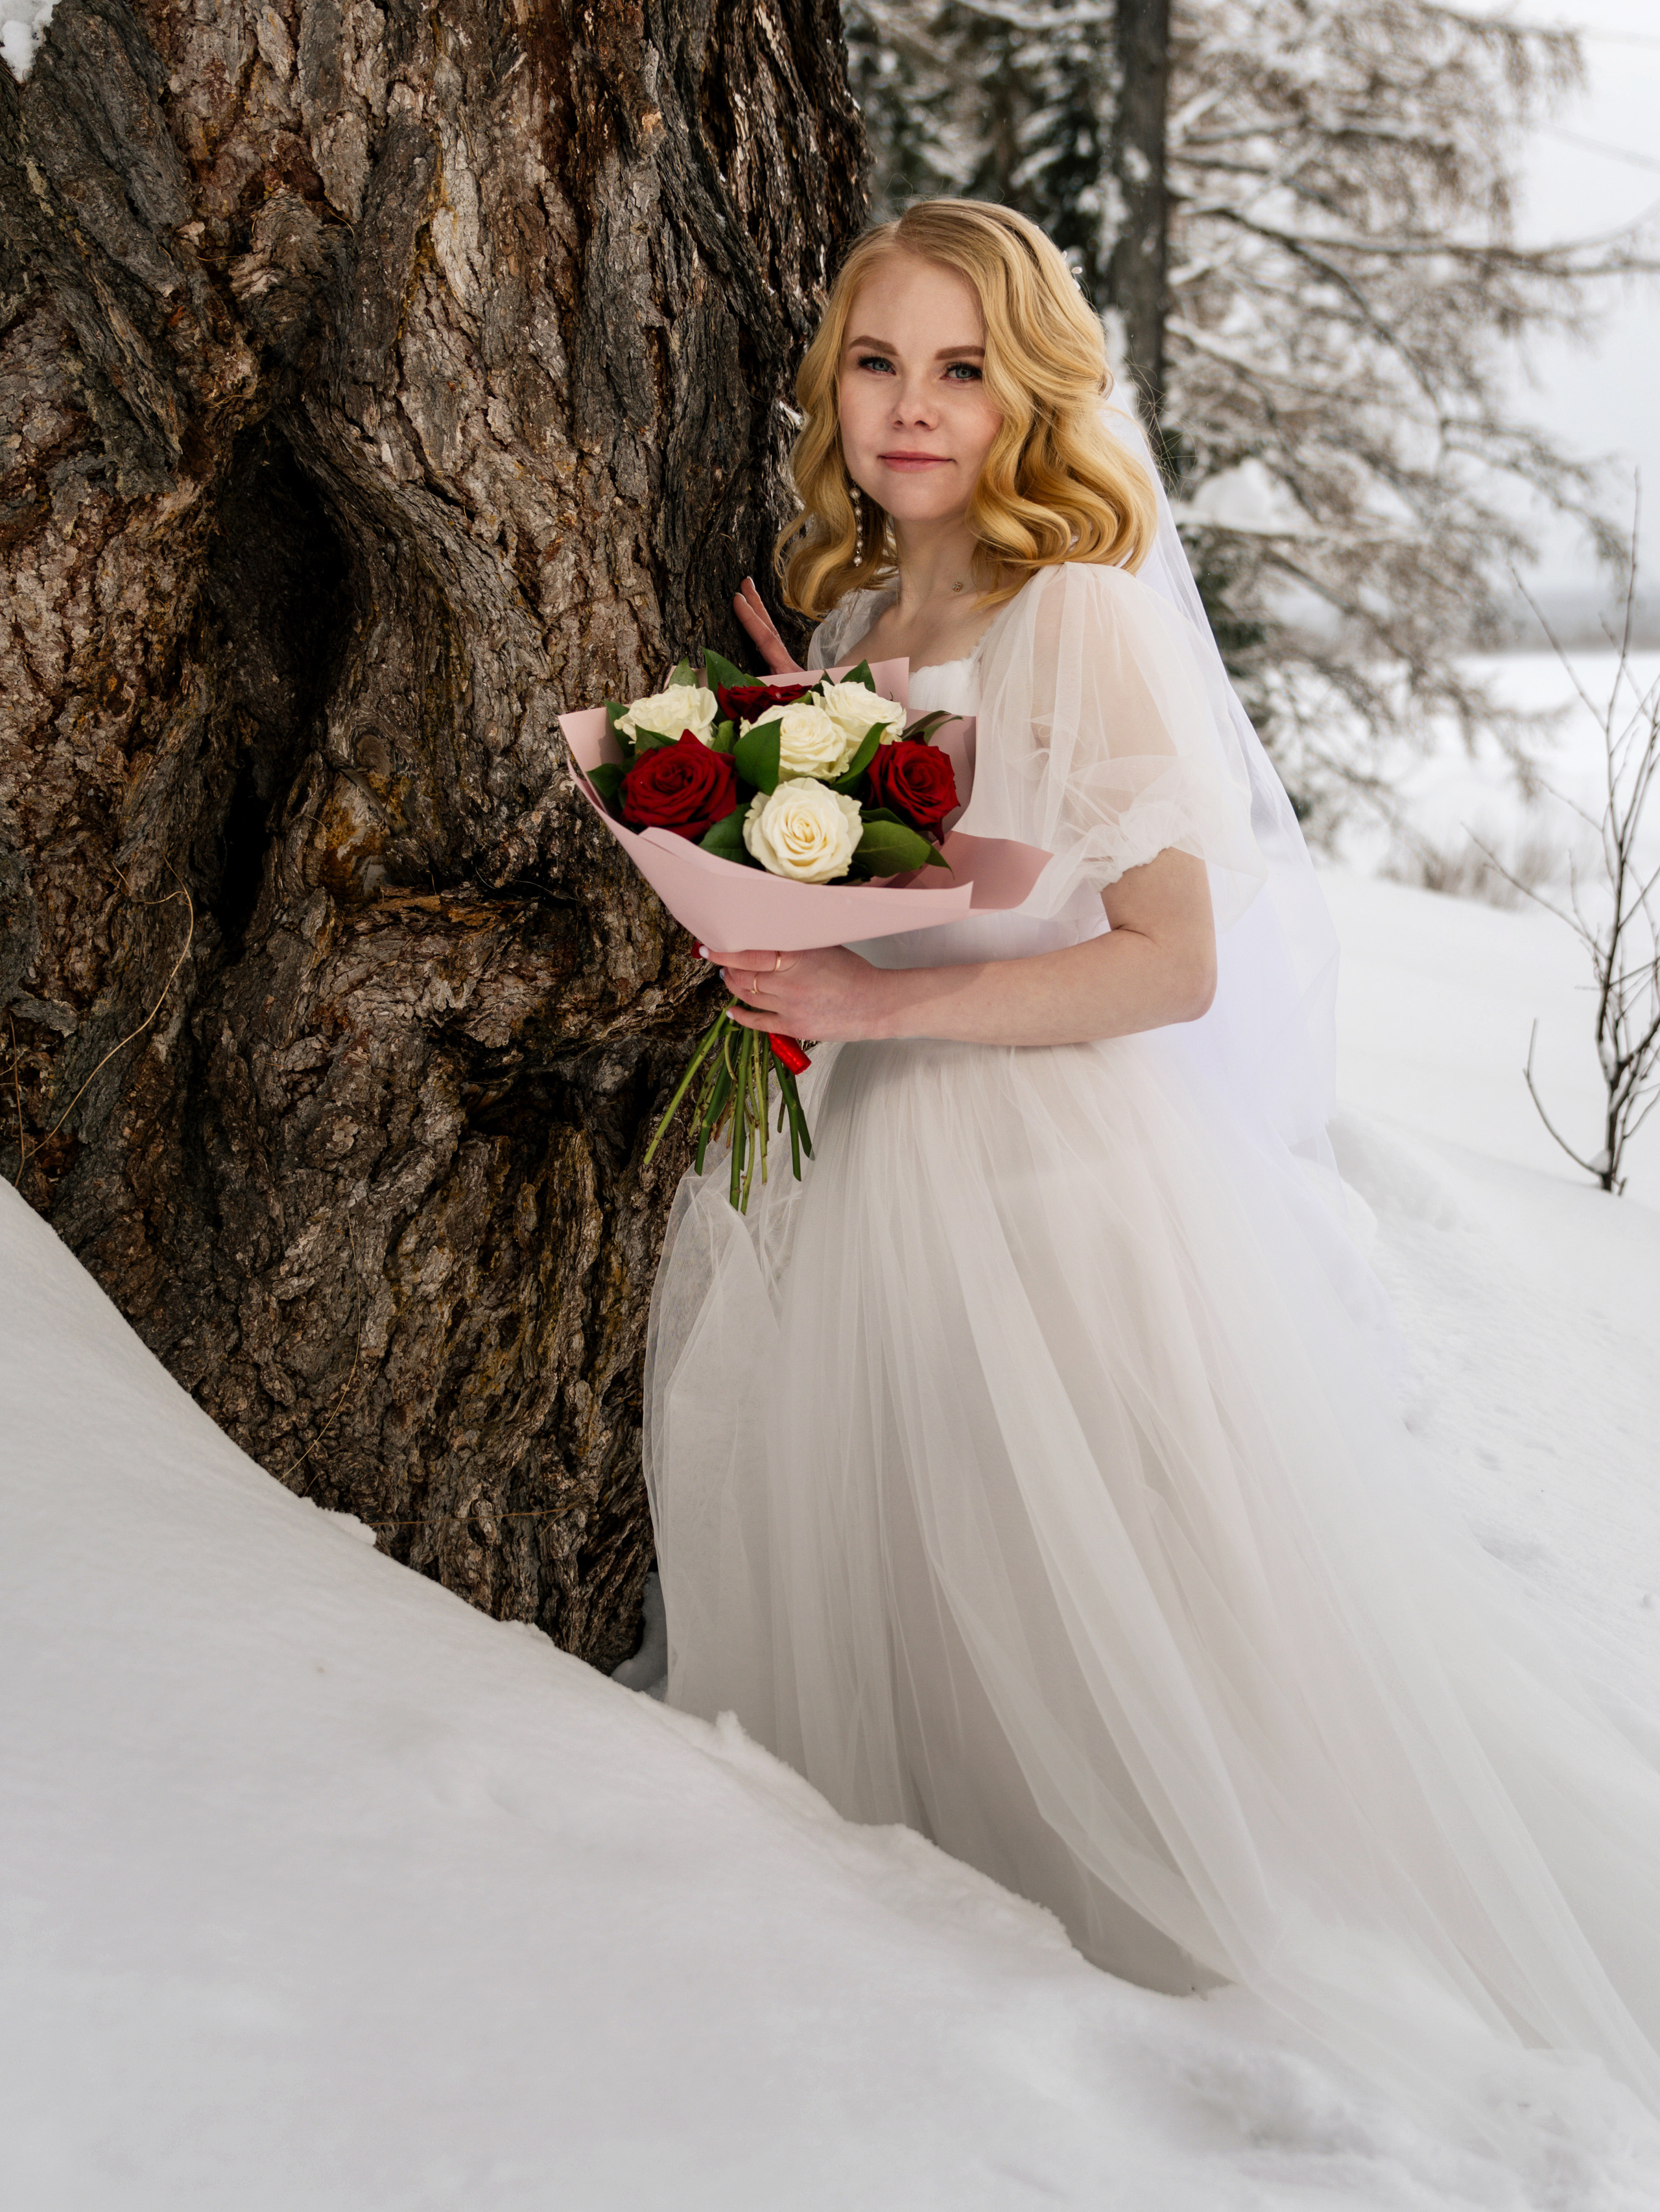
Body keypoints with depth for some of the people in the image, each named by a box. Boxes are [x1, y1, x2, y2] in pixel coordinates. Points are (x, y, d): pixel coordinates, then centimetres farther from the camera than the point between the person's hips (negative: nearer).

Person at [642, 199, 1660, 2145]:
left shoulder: (1087, 611, -13)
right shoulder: (854, 608, 11)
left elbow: (1170, 964, -17)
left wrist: (888, 1003, -22)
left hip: (1067, 1165, -8)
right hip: (869, 1166, 8)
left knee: (1111, 1629, 0)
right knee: (887, 1604, 15)